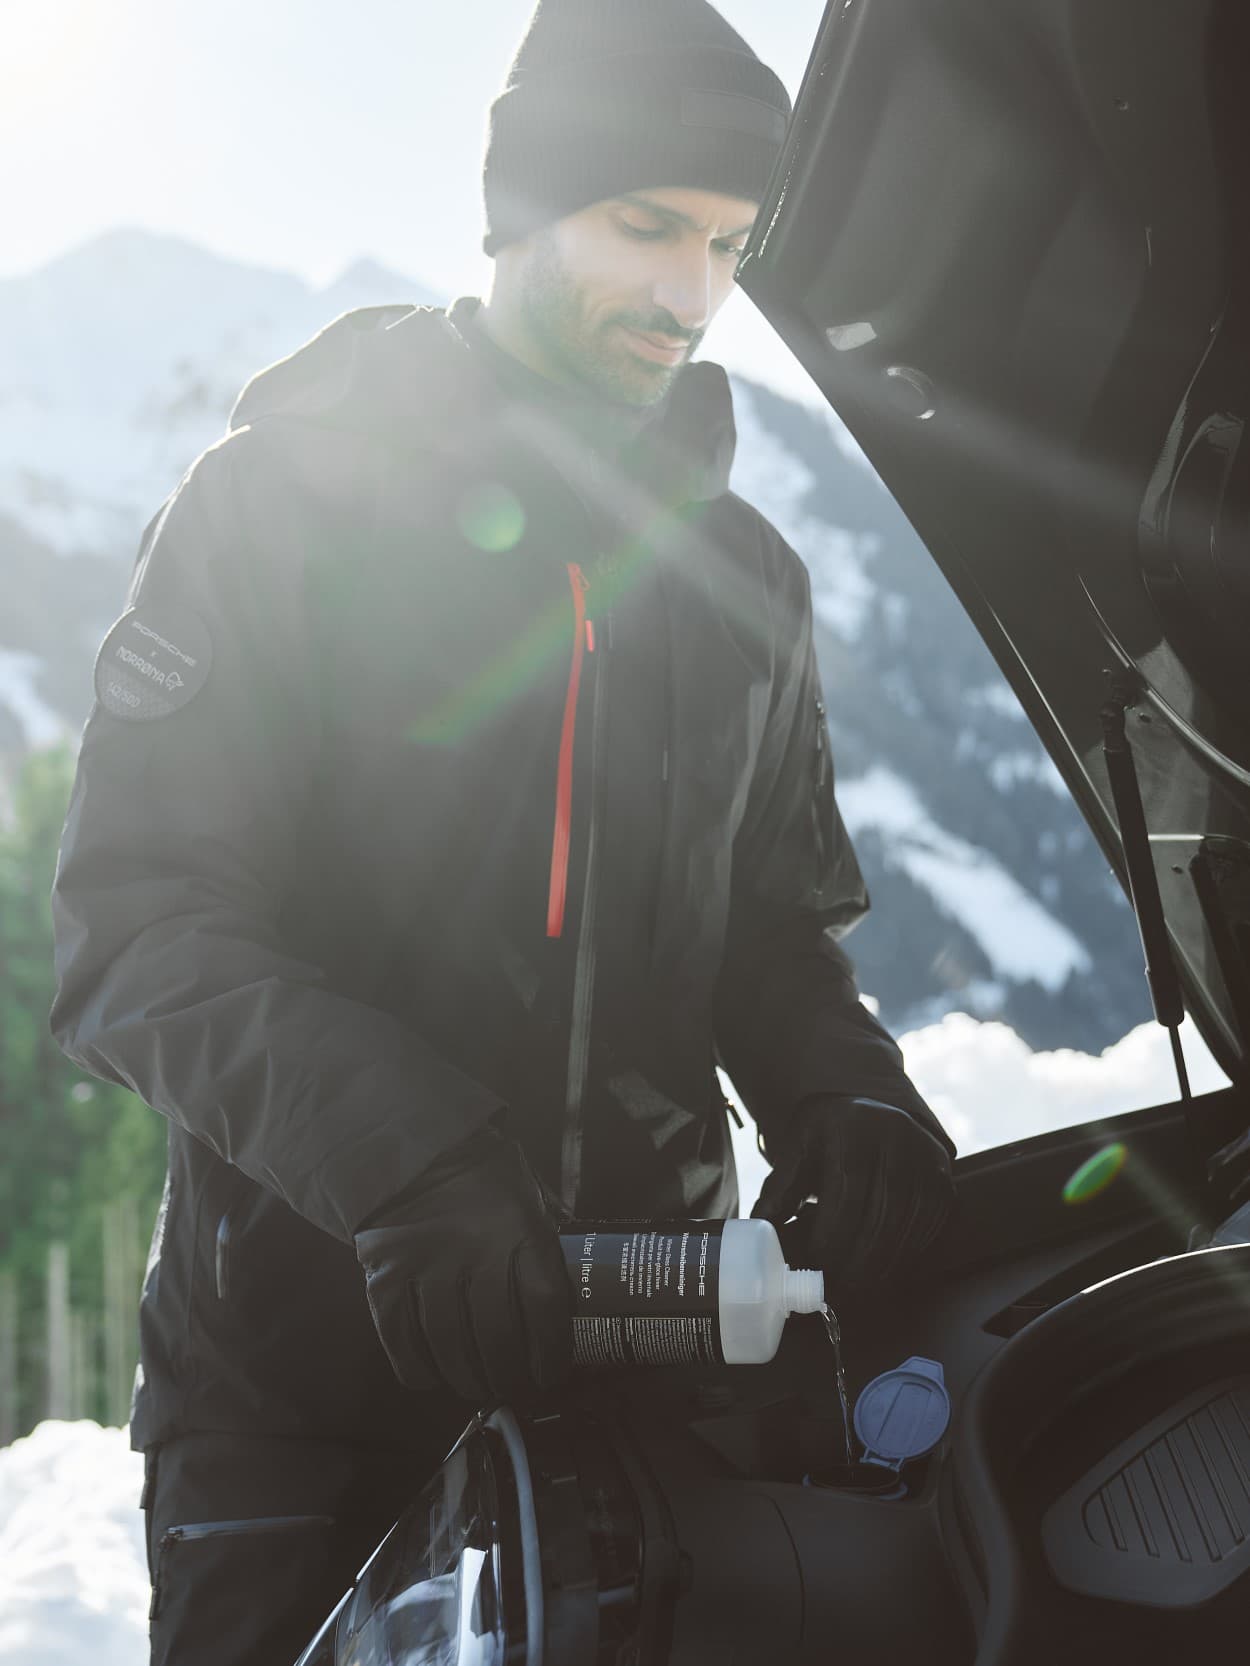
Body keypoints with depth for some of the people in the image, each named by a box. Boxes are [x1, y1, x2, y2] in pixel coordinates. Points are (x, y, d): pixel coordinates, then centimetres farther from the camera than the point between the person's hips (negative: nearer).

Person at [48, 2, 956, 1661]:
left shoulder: (743, 574, 11)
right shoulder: (284, 498, -7)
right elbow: (135, 929, -14)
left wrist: (844, 1093, -6)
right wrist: (399, 1157, -29)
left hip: (636, 1349, 5)